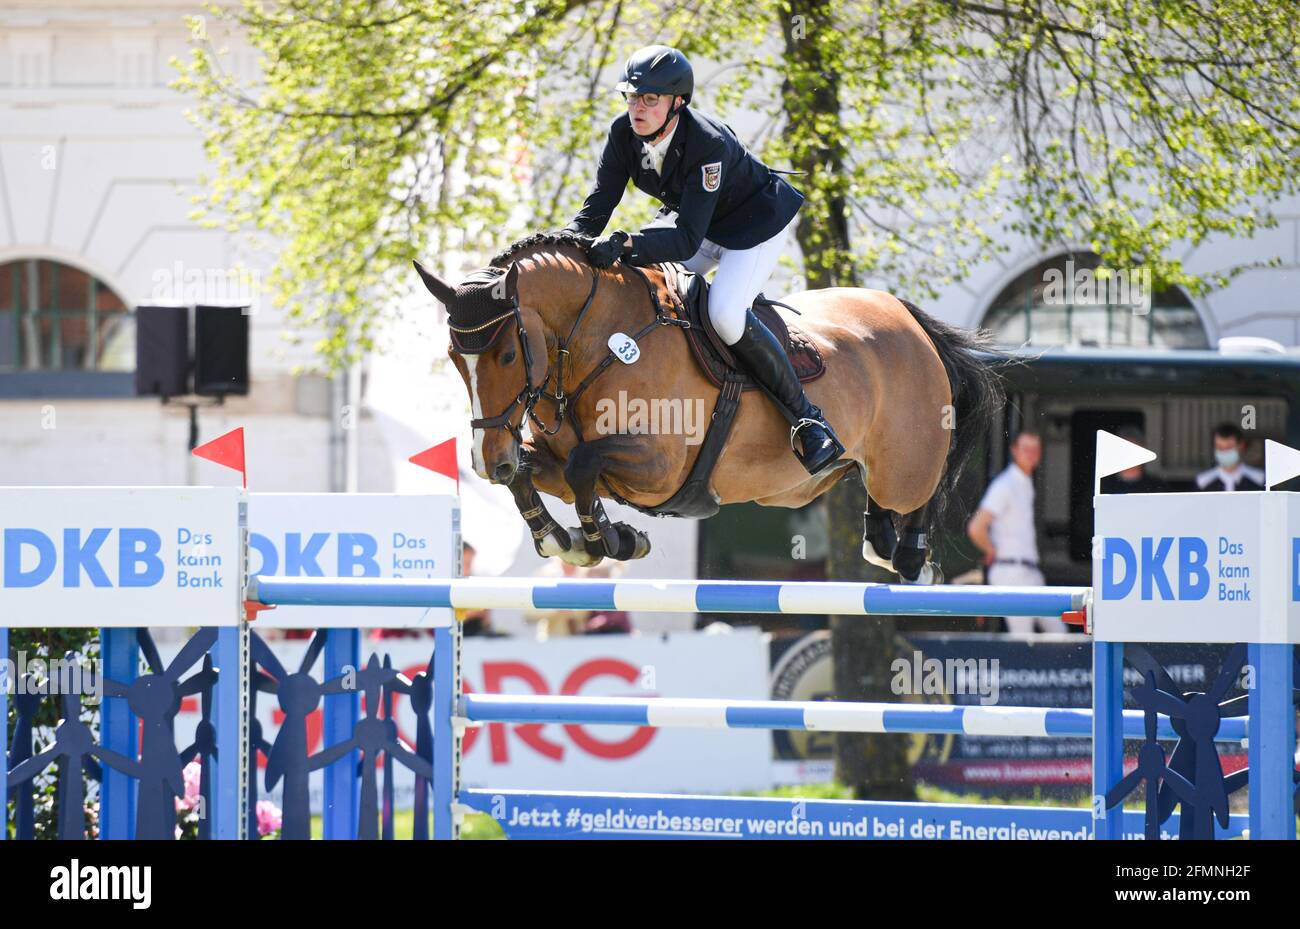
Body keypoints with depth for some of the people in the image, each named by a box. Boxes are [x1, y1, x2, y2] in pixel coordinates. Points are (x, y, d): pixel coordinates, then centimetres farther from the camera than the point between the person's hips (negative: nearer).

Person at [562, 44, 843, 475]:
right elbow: (598, 205, -15)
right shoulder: (624, 133, -17)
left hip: (756, 221, -8)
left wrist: (626, 243, -57)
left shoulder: (708, 145, -37)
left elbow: (687, 240, -42)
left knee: (726, 314, -28)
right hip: (691, 219, 8)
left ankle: (808, 420, -18)